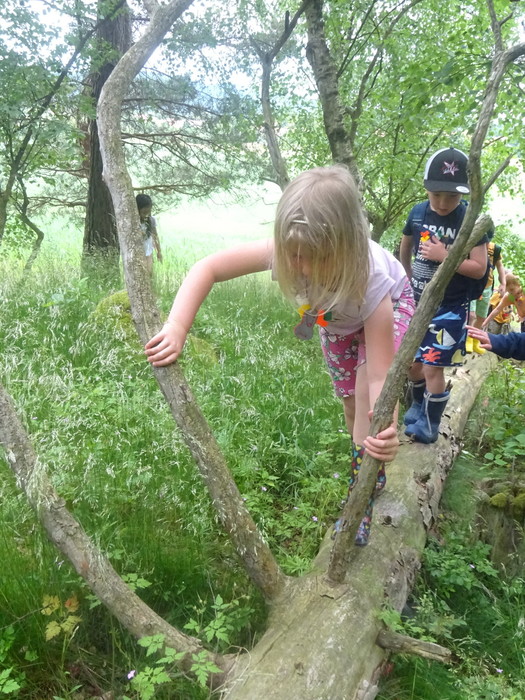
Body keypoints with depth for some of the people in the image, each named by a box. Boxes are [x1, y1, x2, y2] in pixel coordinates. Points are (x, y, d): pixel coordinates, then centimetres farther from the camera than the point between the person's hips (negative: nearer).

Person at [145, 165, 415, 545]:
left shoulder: (371, 281, -47)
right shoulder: (285, 252, -41)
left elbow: (379, 376, -46)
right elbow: (208, 268, -35)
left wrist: (385, 428, -66)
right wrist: (176, 328, -47)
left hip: (390, 304, -4)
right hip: (335, 315, 4)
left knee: (367, 397, -23)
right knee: (351, 401, 9)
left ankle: (364, 501, -9)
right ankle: (365, 477, 31)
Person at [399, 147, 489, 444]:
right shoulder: (418, 213, -2)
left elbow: (479, 268, -15)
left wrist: (444, 256, -23)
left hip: (450, 309, -5)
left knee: (432, 367, -4)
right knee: (410, 361, 13)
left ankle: (430, 425, 15)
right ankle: (418, 405, 39)